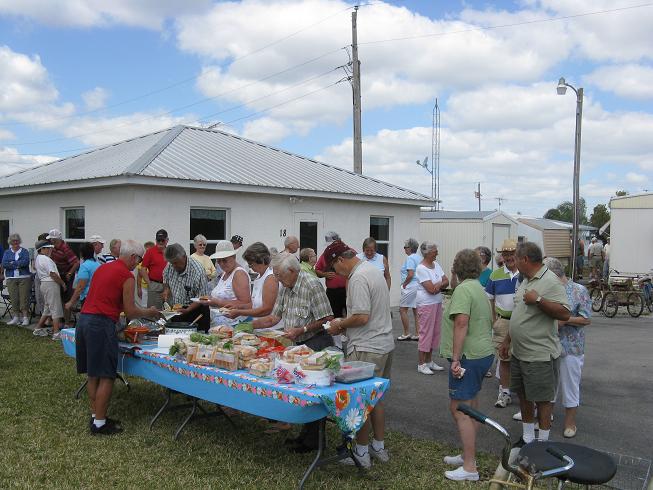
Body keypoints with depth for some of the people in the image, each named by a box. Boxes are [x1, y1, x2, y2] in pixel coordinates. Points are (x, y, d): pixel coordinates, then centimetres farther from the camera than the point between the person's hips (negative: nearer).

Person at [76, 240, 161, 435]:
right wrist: (149, 313, 10)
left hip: (83, 319, 9)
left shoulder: (103, 268, 17)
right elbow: (130, 311, -7)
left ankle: (95, 415, 24)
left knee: (93, 374, 16)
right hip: (101, 324, -9)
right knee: (106, 376, -2)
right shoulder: (127, 276, -8)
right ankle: (99, 424, 2)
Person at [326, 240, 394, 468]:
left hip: (367, 349, -10)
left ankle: (361, 453, 14)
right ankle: (379, 447, 30)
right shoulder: (374, 269, 11)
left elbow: (362, 317, -25)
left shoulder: (357, 278, -20)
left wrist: (340, 325, -9)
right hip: (385, 344, 10)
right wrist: (345, 323, 14)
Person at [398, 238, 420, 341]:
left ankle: (406, 334, 3)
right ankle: (417, 334, 12)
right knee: (416, 310, 10)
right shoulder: (419, 257, 13)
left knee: (403, 309, 0)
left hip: (411, 286, -9)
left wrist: (404, 284, -9)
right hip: (419, 286, 9)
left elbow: (410, 274, -22)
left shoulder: (410, 258, -14)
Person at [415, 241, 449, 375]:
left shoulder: (436, 265, 10)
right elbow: (431, 289, -20)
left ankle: (429, 361, 23)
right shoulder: (421, 268, -15)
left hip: (437, 303, 8)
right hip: (426, 304, -8)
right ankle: (421, 364, 5)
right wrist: (441, 283, -3)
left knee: (434, 333, 12)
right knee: (426, 333, -4)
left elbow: (446, 281, 10)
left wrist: (438, 285, -11)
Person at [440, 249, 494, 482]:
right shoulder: (480, 289, 15)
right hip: (483, 352, 10)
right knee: (471, 406, 18)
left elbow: (461, 322, -26)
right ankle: (468, 455, 29)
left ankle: (469, 468, -4)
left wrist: (455, 358, -24)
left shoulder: (463, 289, -16)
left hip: (469, 356, -10)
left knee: (459, 409, -7)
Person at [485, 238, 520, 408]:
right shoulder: (495, 275, 5)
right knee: (504, 359, 10)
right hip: (503, 322, 2)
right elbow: (490, 300, 10)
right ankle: (504, 393, 21)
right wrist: (493, 321, 5)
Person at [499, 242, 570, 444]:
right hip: (518, 352, 9)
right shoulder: (526, 281, 12)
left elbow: (564, 314, -25)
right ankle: (527, 438, 31)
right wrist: (507, 341, 21)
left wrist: (538, 300, -29)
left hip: (539, 355, -9)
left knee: (542, 399, 3)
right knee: (523, 395, 17)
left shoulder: (550, 281, -16)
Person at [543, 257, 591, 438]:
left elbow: (586, 319, -9)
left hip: (570, 347, -4)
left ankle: (570, 423, 21)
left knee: (569, 385, 6)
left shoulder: (579, 291, -7)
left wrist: (564, 320, -19)